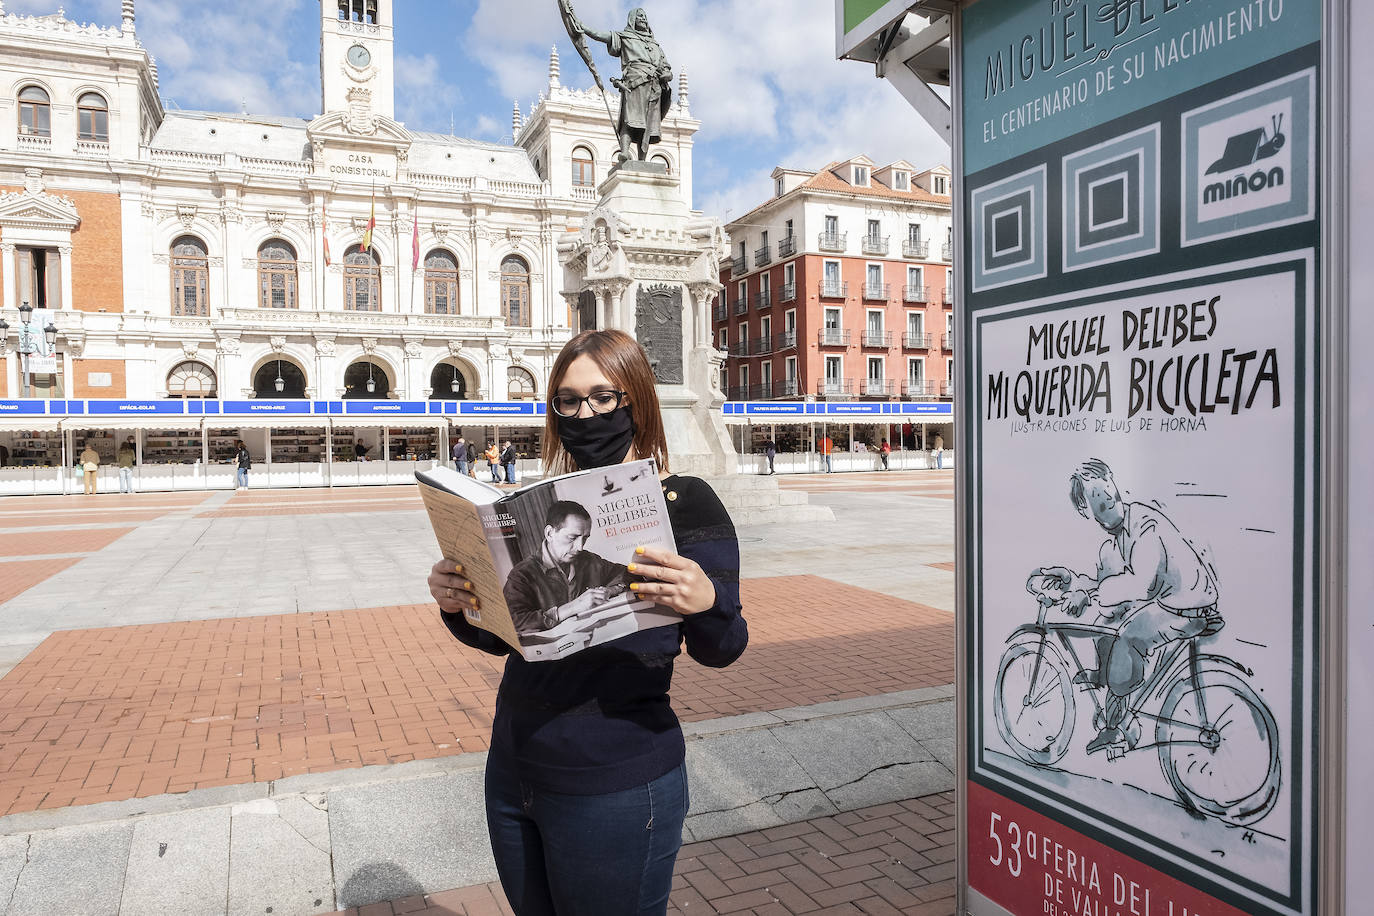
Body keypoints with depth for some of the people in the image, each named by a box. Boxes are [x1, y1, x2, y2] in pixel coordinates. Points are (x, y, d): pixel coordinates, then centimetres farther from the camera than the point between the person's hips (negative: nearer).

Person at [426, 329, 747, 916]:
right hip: (513, 772, 6)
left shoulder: (683, 503, -11)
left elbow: (718, 651, -11)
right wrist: (457, 607, -9)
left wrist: (708, 604, -32)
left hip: (617, 789, -5)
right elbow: (501, 636, 11)